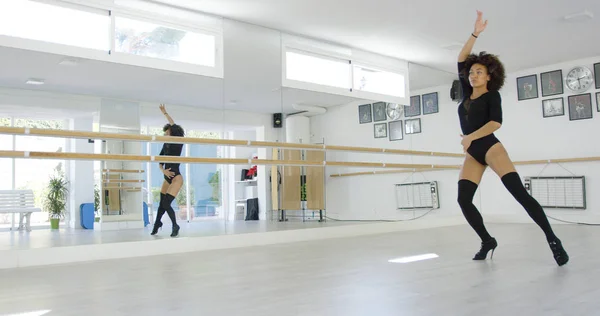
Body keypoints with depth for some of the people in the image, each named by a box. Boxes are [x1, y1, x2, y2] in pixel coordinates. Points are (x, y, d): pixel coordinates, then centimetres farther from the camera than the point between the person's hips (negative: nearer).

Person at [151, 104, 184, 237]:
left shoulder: (179, 143, -11)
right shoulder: (166, 144, 6)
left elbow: (175, 127, -20)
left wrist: (165, 113, -15)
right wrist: (163, 170, -11)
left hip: (176, 178, -6)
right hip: (167, 178, 7)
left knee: (166, 204, -12)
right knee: (162, 203, 14)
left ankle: (175, 226, 7)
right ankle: (157, 224, 36)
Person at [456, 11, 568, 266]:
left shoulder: (492, 95, 3)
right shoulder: (467, 93, 17)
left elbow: (496, 122, -13)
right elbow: (461, 60, 17)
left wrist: (470, 137, -16)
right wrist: (475, 34, 13)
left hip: (490, 147, -6)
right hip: (472, 155, 6)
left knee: (519, 193, -16)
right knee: (463, 200, -6)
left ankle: (552, 240, -13)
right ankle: (487, 241, 8)